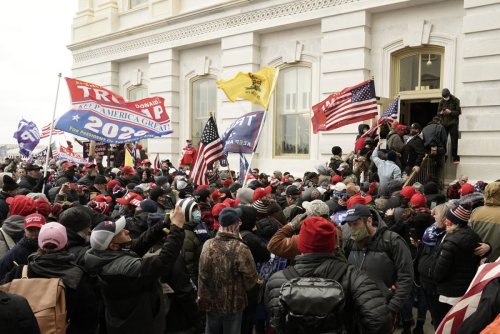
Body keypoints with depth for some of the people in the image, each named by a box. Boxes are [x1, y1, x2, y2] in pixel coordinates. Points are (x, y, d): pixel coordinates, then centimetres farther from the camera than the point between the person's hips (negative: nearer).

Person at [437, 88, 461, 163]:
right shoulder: (441, 102, 11)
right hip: (444, 124, 4)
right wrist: (441, 113, -8)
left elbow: (459, 112, -4)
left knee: (454, 142, -4)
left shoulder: (455, 101, -1)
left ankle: (455, 158, -1)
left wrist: (450, 112, -18)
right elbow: (438, 112, 14)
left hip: (453, 124, -3)